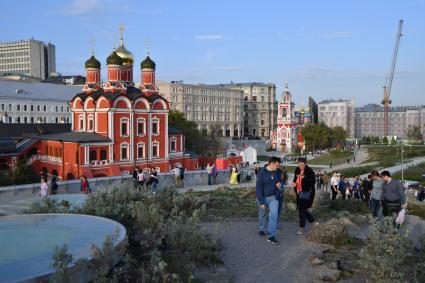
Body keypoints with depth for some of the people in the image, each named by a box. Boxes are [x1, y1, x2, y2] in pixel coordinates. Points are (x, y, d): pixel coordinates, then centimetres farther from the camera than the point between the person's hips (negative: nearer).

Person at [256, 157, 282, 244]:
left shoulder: (277, 172, -4)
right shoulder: (261, 173, -19)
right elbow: (258, 188, -18)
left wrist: (278, 184, -10)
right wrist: (261, 202, -18)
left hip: (273, 197, 3)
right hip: (263, 197, -3)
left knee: (274, 215, -9)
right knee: (262, 214, 16)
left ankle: (271, 236, -4)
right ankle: (262, 229, 41)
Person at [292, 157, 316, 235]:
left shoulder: (309, 171, -12)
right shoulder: (297, 170, 7)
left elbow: (313, 182, -17)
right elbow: (295, 178, 21)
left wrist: (304, 177, -28)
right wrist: (294, 182, -1)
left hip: (306, 192, -8)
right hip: (299, 192, 8)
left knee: (302, 209, -11)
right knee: (303, 209, 16)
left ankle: (302, 228, -5)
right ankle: (312, 220, 38)